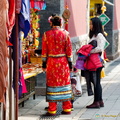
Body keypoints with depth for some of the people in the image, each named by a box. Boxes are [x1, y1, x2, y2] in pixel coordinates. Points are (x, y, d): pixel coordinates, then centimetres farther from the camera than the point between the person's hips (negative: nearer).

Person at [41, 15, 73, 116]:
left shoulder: (46, 34, -2)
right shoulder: (65, 34, -2)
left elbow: (44, 51, 0)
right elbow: (69, 50, -1)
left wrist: (44, 64, 7)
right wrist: (70, 64, 6)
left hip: (51, 62, 0)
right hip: (63, 62, 0)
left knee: (52, 84, 4)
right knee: (64, 82, 9)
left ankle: (52, 110, 5)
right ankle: (67, 108, 14)